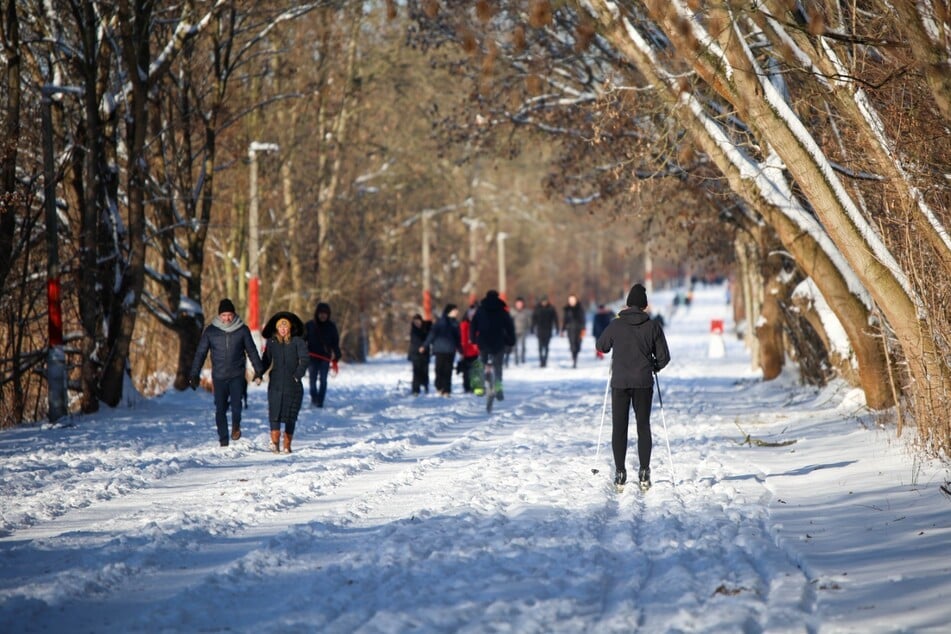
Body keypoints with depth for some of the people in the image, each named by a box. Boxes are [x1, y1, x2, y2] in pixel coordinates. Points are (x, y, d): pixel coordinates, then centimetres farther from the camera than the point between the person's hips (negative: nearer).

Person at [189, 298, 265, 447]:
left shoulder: (242, 330, 0)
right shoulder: (211, 331, 0)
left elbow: (252, 352, 9)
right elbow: (200, 353, 5)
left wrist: (258, 372, 7)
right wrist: (194, 375, 1)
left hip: (237, 375, -1)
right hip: (219, 377, 1)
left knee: (236, 404, -19)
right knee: (220, 409, 1)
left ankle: (236, 426, 9)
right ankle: (223, 440, 12)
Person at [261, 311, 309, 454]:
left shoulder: (297, 341, 0)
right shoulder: (271, 342, 8)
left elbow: (305, 359, -5)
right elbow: (266, 361, 13)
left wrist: (298, 374, -14)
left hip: (293, 384, -1)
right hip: (276, 383, 1)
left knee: (290, 415, 1)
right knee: (274, 412, -12)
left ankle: (287, 445, -1)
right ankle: (275, 440, -22)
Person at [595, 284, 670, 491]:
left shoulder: (616, 325, -3)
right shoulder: (653, 326, -3)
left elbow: (601, 346, 13)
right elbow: (664, 357, 0)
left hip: (620, 382, 0)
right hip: (644, 383, 0)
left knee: (619, 427, 6)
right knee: (643, 427, 8)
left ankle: (620, 473, 2)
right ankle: (644, 473, 1)